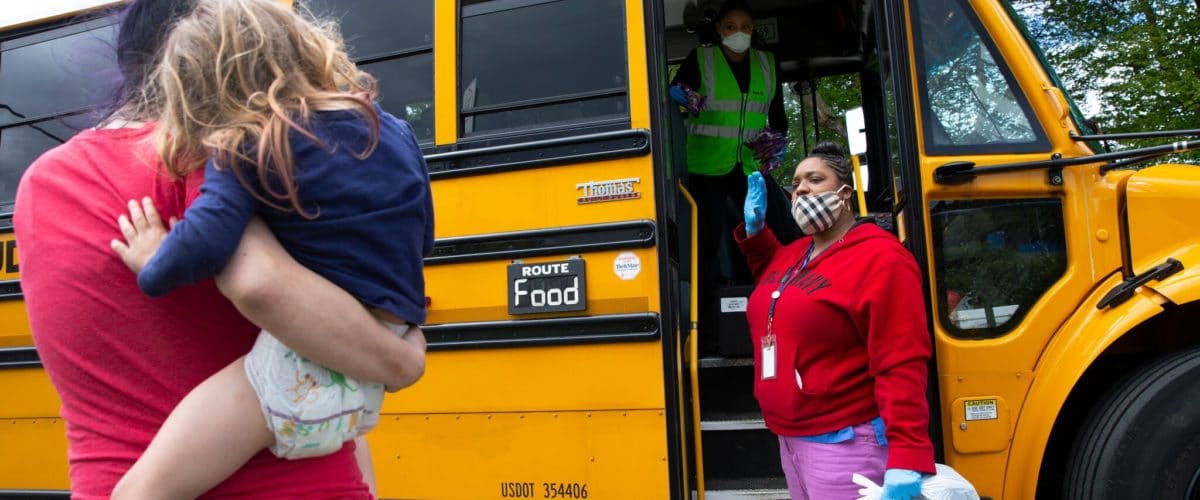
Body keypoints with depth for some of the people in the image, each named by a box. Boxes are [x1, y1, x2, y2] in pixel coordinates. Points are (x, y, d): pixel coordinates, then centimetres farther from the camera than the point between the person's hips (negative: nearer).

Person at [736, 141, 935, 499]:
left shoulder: (879, 259, -14)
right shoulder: (792, 255, 10)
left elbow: (902, 366, -21)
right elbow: (771, 279, 34)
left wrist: (907, 459, -28)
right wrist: (754, 230, 15)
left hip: (844, 445, -8)